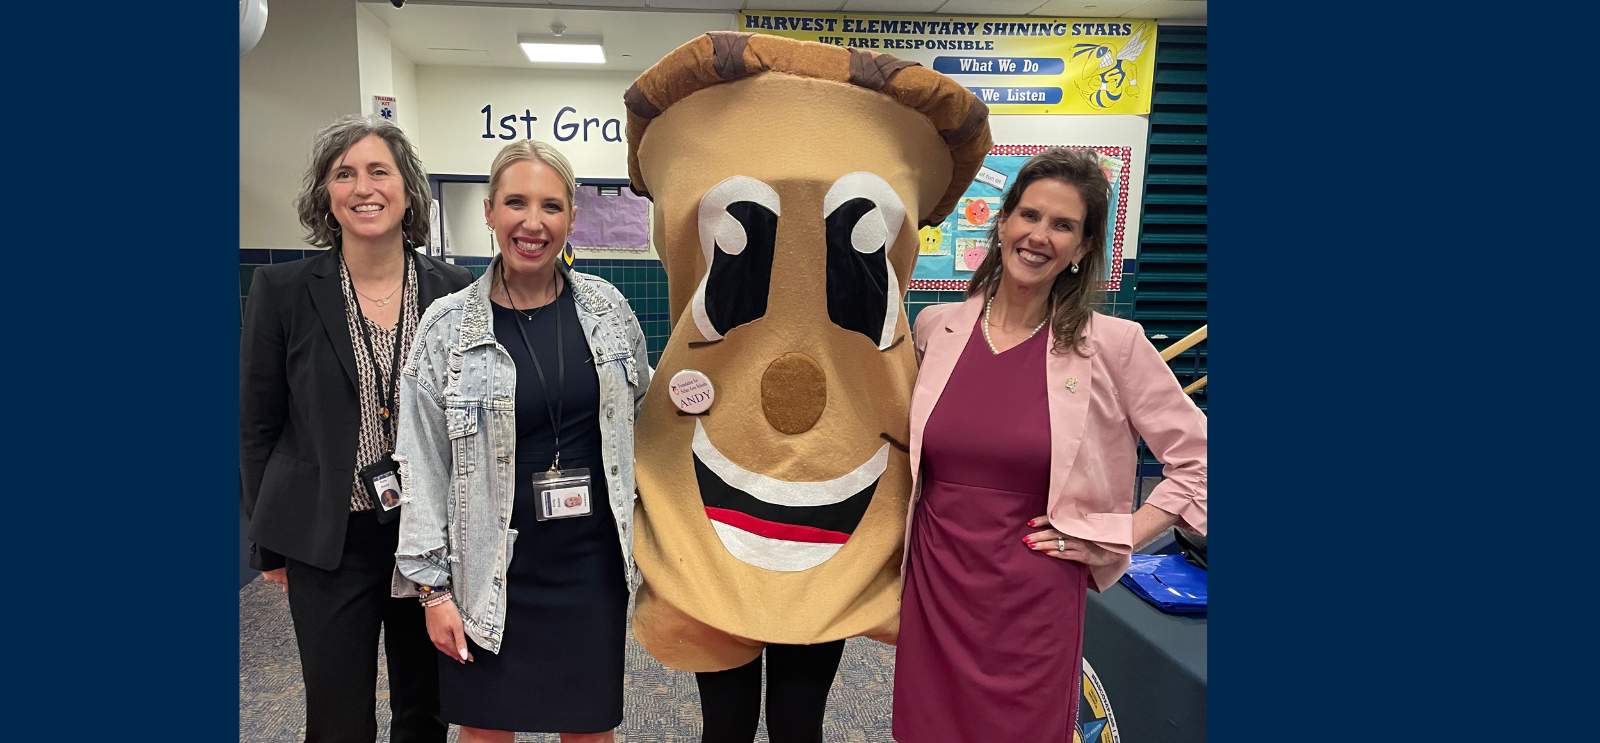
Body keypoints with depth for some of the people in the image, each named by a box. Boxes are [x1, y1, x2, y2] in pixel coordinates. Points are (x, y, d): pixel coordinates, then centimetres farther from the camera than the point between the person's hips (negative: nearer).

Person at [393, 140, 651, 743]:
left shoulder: (606, 307, -1)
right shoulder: (447, 327, -7)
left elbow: (642, 415, 12)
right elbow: (423, 468, -3)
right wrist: (432, 587, -3)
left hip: (593, 560, 2)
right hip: (493, 571, -1)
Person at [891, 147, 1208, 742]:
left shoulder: (1112, 345, -8)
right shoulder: (934, 328, 1)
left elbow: (1198, 461, -1)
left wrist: (1116, 540, -6)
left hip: (1034, 601, -2)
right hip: (933, 588, 3)